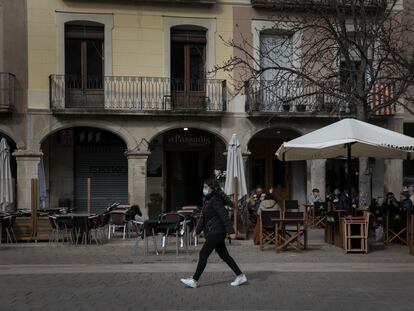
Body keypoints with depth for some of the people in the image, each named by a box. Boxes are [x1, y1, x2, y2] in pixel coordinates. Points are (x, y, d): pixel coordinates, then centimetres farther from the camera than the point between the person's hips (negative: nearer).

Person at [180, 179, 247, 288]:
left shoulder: (215, 201, -15)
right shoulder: (208, 200, 15)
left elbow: (225, 217, -21)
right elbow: (203, 217, 24)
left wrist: (231, 231, -24)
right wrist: (197, 230, 25)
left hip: (216, 232, -10)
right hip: (213, 232, 10)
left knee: (203, 254, -6)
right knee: (224, 255, 12)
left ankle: (194, 280, 1)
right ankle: (240, 276, 18)